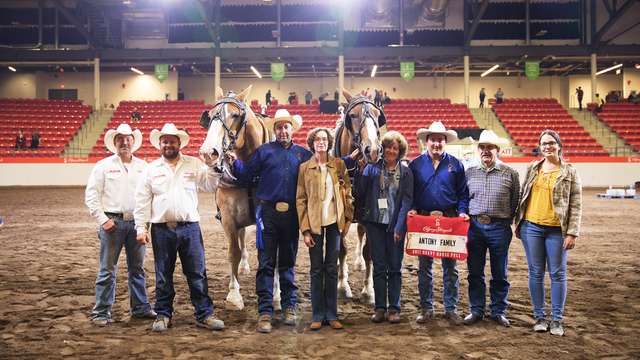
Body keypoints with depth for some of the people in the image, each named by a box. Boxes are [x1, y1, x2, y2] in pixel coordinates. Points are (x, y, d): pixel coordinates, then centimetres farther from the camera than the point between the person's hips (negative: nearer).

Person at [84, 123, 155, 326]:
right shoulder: (104, 165, 1)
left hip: (136, 222, 3)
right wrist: (103, 219, -9)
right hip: (112, 222, -3)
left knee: (137, 268, 12)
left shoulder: (143, 166, 10)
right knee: (108, 269, 0)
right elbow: (91, 195, -1)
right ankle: (101, 312, 9)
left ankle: (140, 307, 23)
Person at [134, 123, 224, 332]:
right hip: (162, 229, 1)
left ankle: (204, 315, 11)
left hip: (190, 227, 0)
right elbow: (142, 201, 5)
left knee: (197, 274, 3)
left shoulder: (194, 164, 6)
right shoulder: (151, 169, 7)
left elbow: (210, 186, 1)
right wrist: (141, 228, -1)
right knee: (163, 276, 9)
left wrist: (211, 166, -12)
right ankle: (163, 315, 22)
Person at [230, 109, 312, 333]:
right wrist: (234, 163, -15)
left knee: (288, 262, 13)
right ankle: (265, 312, 3)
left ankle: (289, 307, 24)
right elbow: (247, 174, 3)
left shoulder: (303, 154, 10)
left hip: (291, 214, 2)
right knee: (266, 263, -1)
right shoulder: (264, 151, 5)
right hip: (268, 211, -2)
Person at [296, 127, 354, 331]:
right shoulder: (305, 168, 1)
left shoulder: (339, 165, 5)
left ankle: (332, 315, 15)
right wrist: (305, 230, -7)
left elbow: (347, 193, 8)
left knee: (332, 269, 7)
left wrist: (348, 220, 2)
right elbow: (300, 199, 0)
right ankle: (317, 316, 12)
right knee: (316, 269, 3)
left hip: (335, 222, 1)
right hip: (315, 223, -1)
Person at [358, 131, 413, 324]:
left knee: (395, 268, 6)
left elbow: (407, 200, -5)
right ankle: (380, 308, 14)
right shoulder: (372, 169, 3)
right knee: (379, 267, 6)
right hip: (375, 223, 1)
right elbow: (361, 193, 4)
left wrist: (399, 227, -11)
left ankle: (394, 308, 15)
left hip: (395, 224, 0)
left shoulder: (406, 172, 1)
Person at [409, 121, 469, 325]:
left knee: (450, 267, 6)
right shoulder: (416, 164, 5)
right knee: (424, 267, 7)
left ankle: (451, 309, 17)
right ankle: (426, 309, 17)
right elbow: (409, 193, 7)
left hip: (449, 220, 0)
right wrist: (411, 209, -9)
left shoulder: (455, 164, 5)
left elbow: (463, 193, 6)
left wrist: (463, 211, -8)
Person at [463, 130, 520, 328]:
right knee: (474, 272, 7)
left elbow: (516, 202, 6)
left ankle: (499, 311, 20)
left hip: (499, 227, -2)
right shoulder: (469, 172, 8)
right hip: (475, 226, 2)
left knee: (499, 273, 7)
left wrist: (507, 221, 2)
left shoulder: (510, 173, 2)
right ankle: (476, 310, 19)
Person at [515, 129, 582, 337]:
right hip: (531, 227, 3)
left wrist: (572, 233, -8)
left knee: (557, 274, 4)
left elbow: (576, 205, -3)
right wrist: (518, 223, 10)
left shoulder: (570, 172, -1)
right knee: (536, 273, 7)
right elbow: (523, 196, 13)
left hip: (557, 230, -2)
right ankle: (539, 317, 18)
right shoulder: (532, 168, 7)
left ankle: (557, 320, 15)